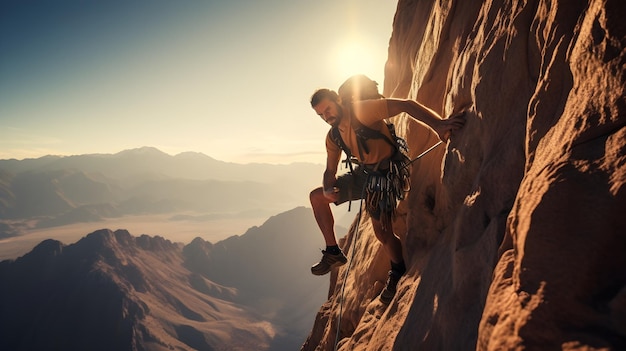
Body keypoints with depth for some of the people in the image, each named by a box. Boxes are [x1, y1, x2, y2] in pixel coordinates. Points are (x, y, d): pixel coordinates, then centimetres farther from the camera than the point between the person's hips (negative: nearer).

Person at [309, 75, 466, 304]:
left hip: (383, 175, -8)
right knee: (317, 196, 7)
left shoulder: (362, 110, -23)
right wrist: (327, 188, -16)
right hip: (363, 173, 8)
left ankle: (398, 272, 22)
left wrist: (438, 124, -45)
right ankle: (333, 252, 14)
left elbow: (406, 105, -31)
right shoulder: (333, 136, 1)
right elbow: (330, 170, 8)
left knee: (382, 233, -10)